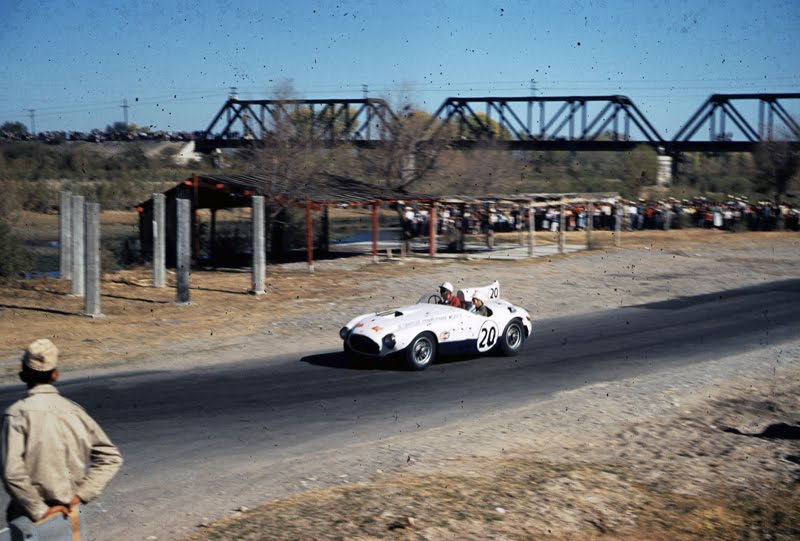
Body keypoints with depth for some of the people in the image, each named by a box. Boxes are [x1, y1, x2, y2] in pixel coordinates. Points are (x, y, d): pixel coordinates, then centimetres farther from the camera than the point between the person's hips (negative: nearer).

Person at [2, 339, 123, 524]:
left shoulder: (17, 413, -13)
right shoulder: (73, 410, 0)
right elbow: (110, 457, 1)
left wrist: (39, 511, -15)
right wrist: (81, 494, -1)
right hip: (67, 513, 4)